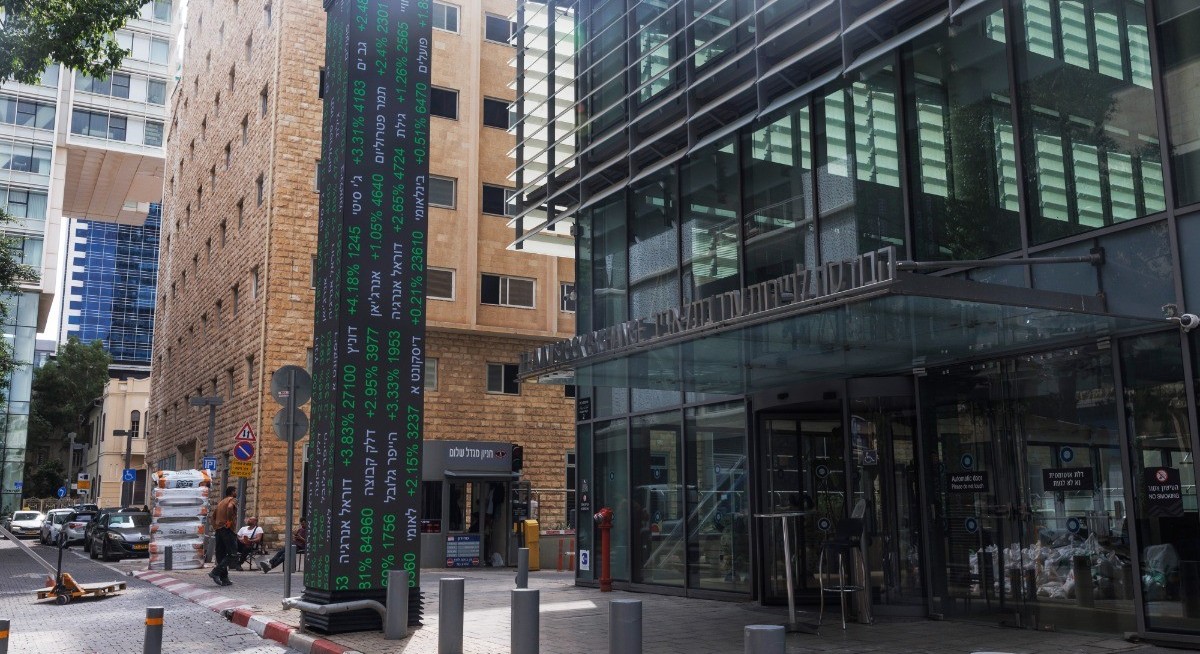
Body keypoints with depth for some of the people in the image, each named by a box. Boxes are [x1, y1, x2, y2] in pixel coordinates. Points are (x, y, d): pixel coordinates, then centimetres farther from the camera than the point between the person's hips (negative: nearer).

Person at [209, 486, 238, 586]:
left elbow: (214, 515, 25)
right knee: (232, 555, -6)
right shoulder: (233, 500, -3)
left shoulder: (221, 501, 22)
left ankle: (224, 579, 8)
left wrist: (215, 526, 20)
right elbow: (230, 507, -25)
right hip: (227, 529, -9)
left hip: (218, 529, 9)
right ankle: (215, 572, -17)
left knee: (221, 555, 8)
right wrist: (229, 520, -17)